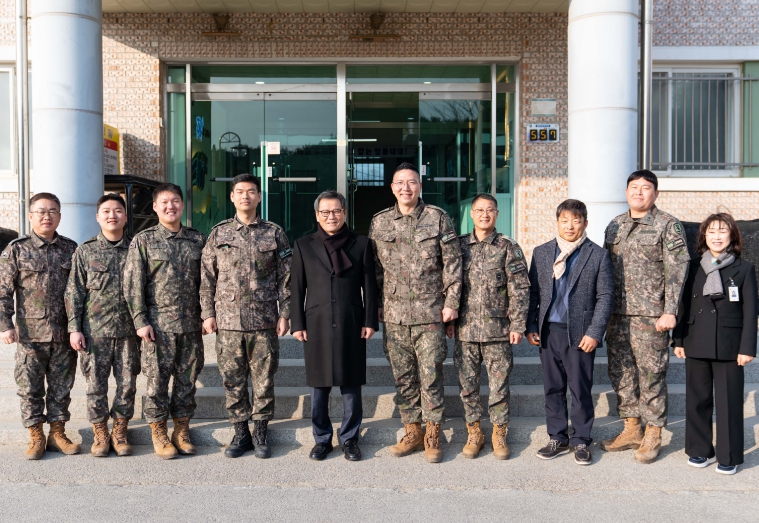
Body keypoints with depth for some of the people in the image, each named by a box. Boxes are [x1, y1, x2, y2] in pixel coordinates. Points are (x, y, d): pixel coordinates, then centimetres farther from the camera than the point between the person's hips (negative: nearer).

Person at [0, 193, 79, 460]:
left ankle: (57, 433, 22)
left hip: (64, 333, 2)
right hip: (30, 334, -2)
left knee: (61, 387, 10)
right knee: (30, 387, 6)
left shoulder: (71, 249, 7)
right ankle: (36, 436, 20)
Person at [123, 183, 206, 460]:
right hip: (158, 323, -3)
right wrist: (140, 321, -9)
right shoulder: (143, 240, 0)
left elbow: (206, 281, 12)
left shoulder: (197, 239, 8)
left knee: (187, 377, 9)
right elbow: (133, 284, -3)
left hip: (191, 323, 3)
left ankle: (182, 430, 22)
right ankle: (158, 432, 17)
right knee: (158, 379, 3)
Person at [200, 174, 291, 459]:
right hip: (228, 320, 1)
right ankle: (241, 433, 20)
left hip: (264, 320, -1)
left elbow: (286, 278, 4)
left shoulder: (274, 233, 5)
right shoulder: (219, 233, 7)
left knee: (264, 380, 5)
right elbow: (207, 277, 8)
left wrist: (284, 314, -1)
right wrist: (207, 313, 2)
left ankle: (261, 434, 18)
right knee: (233, 381, 7)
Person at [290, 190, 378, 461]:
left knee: (351, 386, 5)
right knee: (318, 387, 6)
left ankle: (349, 439, 19)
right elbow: (297, 288, 6)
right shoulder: (303, 246, 7)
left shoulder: (361, 244, 6)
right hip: (317, 325, 1)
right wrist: (298, 324, 1)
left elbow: (369, 286, 4)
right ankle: (322, 439, 20)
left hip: (351, 326, 0)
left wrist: (370, 321, -1)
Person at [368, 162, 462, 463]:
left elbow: (452, 263, 1)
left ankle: (433, 436, 14)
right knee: (403, 377, 10)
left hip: (430, 313, -3)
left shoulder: (438, 218, 1)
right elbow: (375, 268, 12)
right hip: (393, 314, 3)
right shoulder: (379, 223, 9)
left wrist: (451, 302, -4)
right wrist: (376, 307, 8)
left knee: (431, 375, 0)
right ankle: (412, 432, 23)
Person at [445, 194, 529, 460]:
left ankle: (499, 434, 21)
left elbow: (519, 288, -1)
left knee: (499, 384, 5)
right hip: (465, 330, 2)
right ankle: (474, 433, 23)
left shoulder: (508, 247, 1)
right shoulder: (459, 245, 7)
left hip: (498, 329, -2)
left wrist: (517, 324, -6)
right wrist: (449, 319, 5)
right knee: (468, 385, 8)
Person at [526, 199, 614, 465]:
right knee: (553, 388, 10)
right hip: (549, 331, 3)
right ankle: (558, 438, 23)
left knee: (581, 390, 5)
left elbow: (605, 296, -2)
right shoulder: (541, 253, 9)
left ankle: (581, 441, 20)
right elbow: (533, 292, 10)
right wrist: (531, 327, 2)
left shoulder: (598, 255, 1)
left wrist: (594, 333, -9)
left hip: (580, 333, -3)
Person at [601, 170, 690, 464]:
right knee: (620, 372, 10)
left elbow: (677, 271, -8)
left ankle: (653, 435, 13)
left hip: (650, 315, -5)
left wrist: (669, 311, -16)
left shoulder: (668, 225, -3)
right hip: (617, 315, 6)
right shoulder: (614, 226, 13)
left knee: (651, 374, 0)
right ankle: (631, 429, 24)